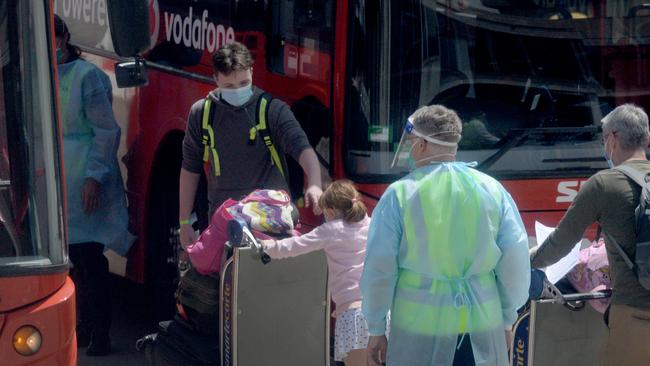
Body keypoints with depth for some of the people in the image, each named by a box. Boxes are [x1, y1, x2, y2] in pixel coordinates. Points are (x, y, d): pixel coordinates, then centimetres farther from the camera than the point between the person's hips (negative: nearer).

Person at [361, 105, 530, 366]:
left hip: (420, 328, -2)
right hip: (483, 327, 2)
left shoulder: (400, 194, -6)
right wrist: (507, 318, 17)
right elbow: (516, 260, 4)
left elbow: (379, 268, -4)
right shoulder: (492, 189, 1)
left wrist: (376, 329, 7)